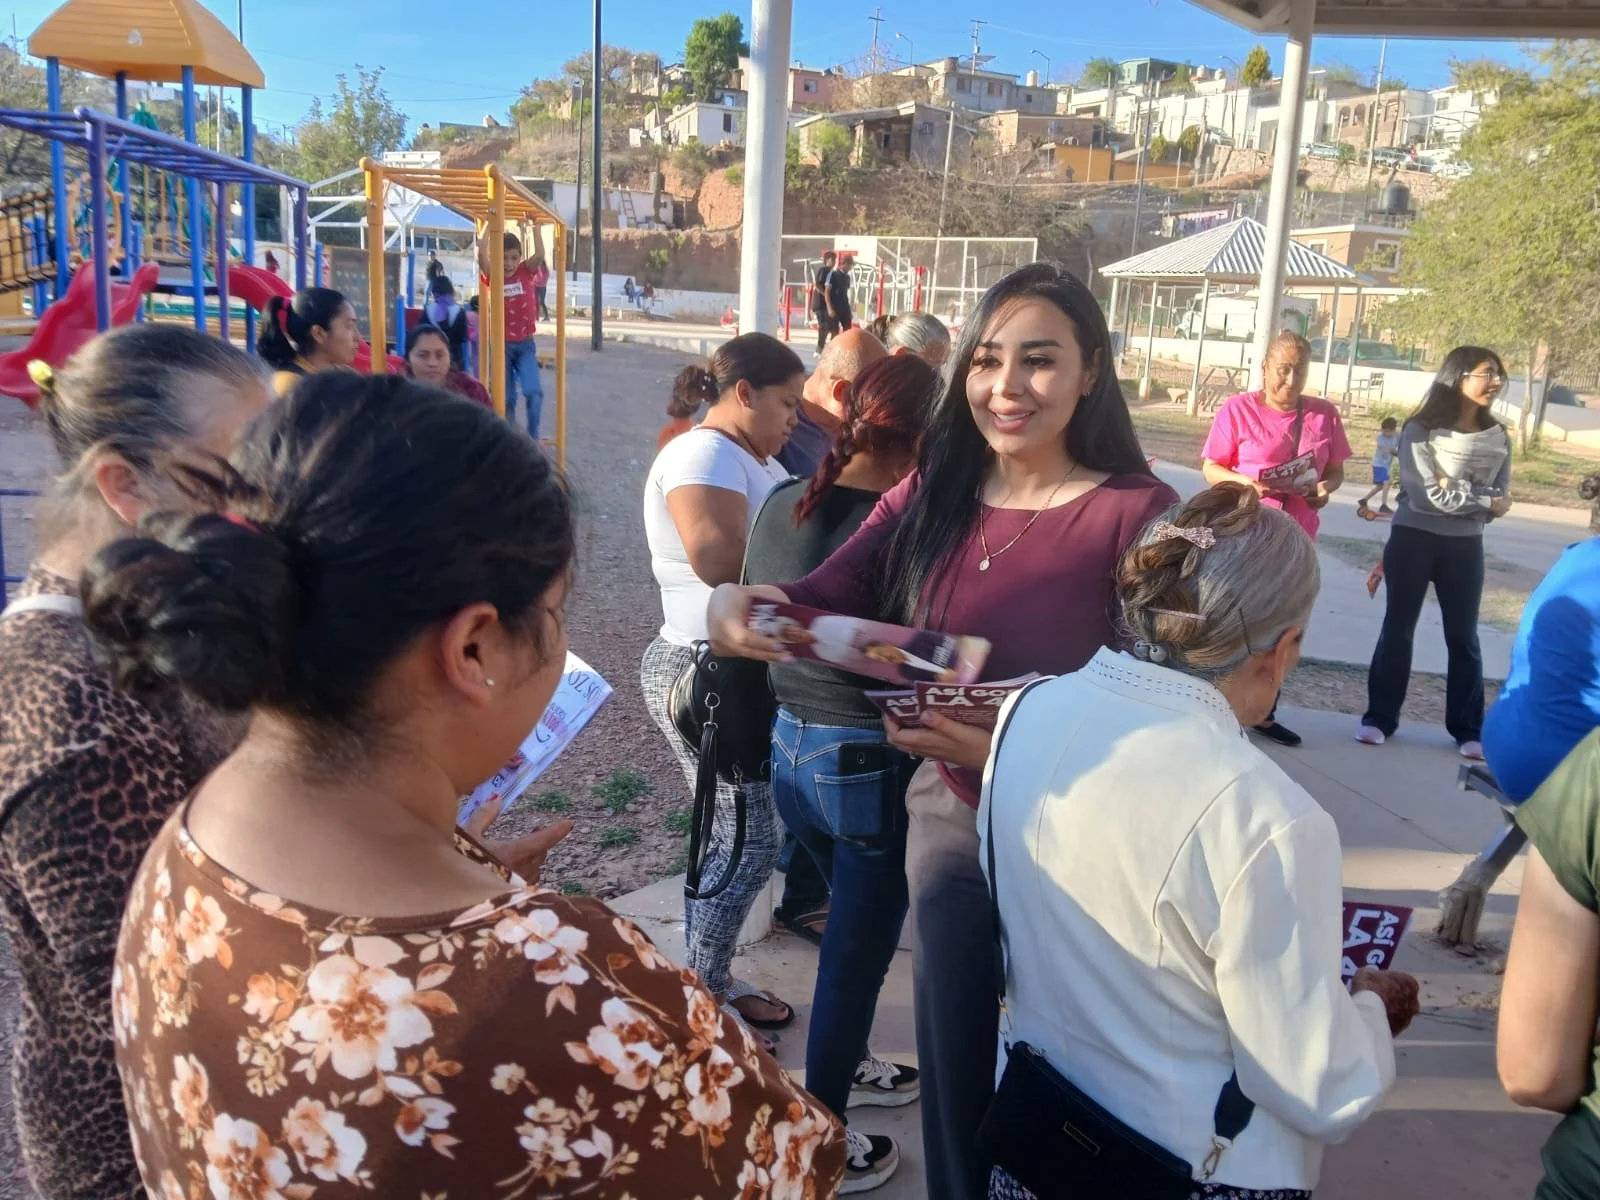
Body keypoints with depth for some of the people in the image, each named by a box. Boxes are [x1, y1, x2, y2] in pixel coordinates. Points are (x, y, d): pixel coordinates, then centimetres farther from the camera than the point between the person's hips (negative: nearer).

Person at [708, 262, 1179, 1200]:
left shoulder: (1138, 512, -16)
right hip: (947, 817, 4)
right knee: (953, 1065, 20)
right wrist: (737, 606, -32)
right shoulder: (933, 495, -2)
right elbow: (819, 600, -10)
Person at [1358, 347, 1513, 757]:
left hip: (1465, 546, 3)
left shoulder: (1499, 437, 3)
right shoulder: (1421, 430, -10)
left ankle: (1468, 730, 17)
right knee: (1397, 629, 5)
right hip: (1413, 538, -3)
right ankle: (1379, 717, 15)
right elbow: (1426, 495, -17)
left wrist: (1455, 489, -14)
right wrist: (1482, 499, -13)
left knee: (1463, 637, 8)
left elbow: (1501, 502, -1)